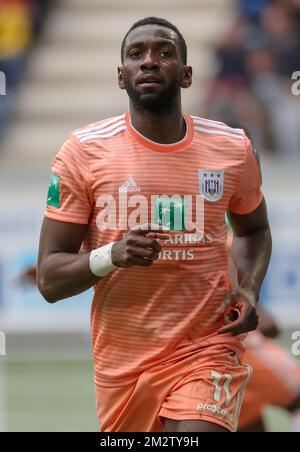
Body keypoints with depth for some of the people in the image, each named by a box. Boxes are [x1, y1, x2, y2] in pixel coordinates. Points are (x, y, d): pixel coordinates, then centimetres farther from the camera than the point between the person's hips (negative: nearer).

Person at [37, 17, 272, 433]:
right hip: (121, 362, 1)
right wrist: (111, 255, -25)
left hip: (205, 348, -1)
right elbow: (49, 280, -5)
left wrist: (249, 288, 1)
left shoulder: (233, 149, 1)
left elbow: (254, 229, 22)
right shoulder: (84, 151, -5)